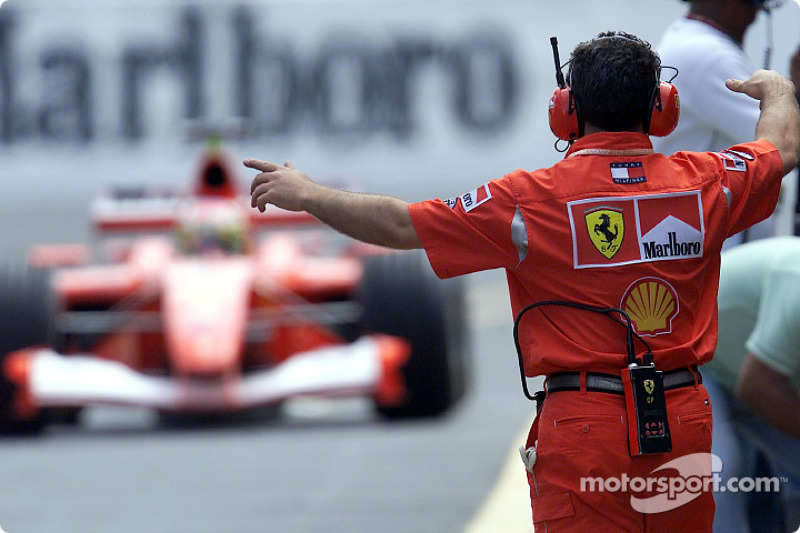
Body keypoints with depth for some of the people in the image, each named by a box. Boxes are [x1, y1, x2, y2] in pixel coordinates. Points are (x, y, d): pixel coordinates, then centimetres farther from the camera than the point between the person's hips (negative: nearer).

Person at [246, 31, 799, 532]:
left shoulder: (535, 199, -10)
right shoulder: (706, 183, 0)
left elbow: (402, 226, -6)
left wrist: (307, 194, 8)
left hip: (585, 426, -3)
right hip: (686, 421, 3)